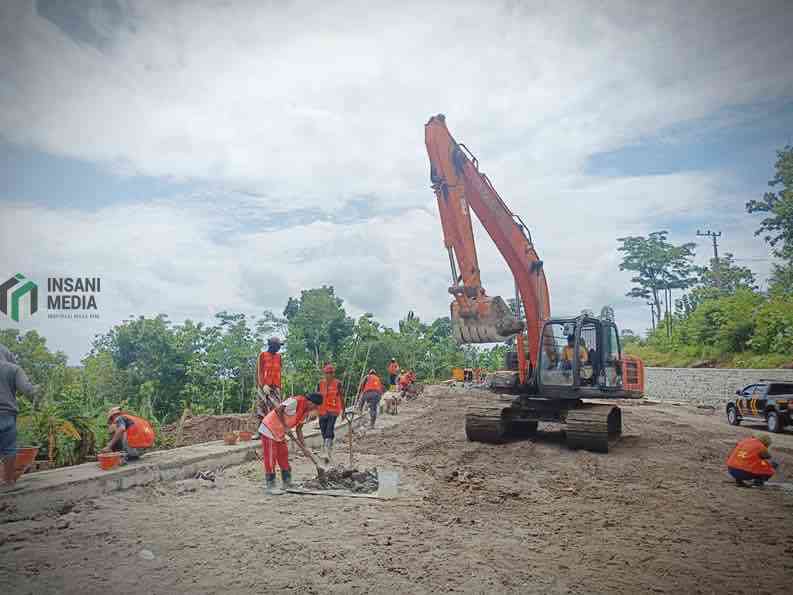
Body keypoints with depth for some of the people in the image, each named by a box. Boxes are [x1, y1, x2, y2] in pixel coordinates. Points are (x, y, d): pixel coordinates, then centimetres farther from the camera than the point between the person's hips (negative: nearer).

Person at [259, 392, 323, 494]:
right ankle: (269, 486, 2)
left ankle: (287, 483, 21)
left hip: (280, 433, 9)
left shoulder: (305, 411, 4)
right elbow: (278, 409, -30)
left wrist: (304, 446, 5)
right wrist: (284, 425, -23)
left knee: (284, 456, 12)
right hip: (269, 430, -9)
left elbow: (298, 429, 10)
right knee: (270, 459, -5)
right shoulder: (295, 401, -25)